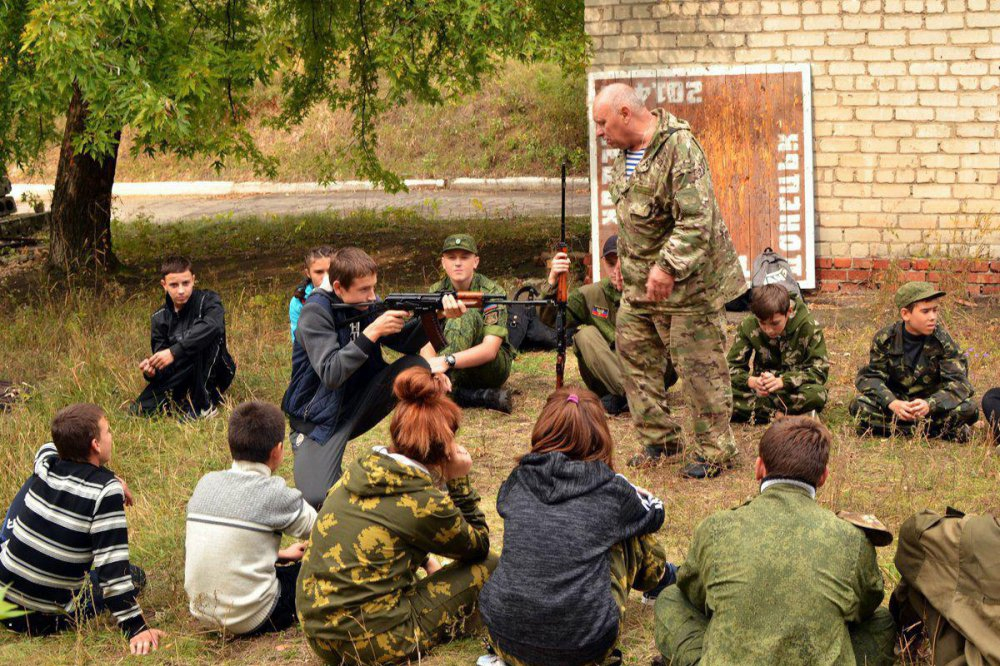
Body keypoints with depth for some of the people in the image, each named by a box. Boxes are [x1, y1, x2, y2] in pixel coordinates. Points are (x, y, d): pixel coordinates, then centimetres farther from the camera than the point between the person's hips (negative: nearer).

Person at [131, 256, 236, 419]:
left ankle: (203, 406, -24)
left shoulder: (208, 300, -11)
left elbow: (212, 326, -35)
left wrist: (174, 352, -43)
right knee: (138, 411, -16)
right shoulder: (160, 319, 2)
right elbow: (164, 364, -3)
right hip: (183, 378, 3)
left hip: (214, 374, -3)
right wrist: (152, 371, -28)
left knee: (205, 339, -33)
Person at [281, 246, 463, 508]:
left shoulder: (366, 305, -1)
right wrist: (373, 332, -33)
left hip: (360, 405, 6)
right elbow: (330, 374, -29)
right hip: (318, 420, -6)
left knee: (416, 366, -16)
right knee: (317, 498, -28)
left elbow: (405, 342, -3)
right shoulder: (316, 312, -19)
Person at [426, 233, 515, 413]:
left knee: (466, 313, -30)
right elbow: (427, 345, -11)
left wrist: (446, 361, -41)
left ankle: (449, 391, -37)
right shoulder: (436, 293, -2)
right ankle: (487, 396, -25)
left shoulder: (493, 293, -14)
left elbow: (490, 350, -26)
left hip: (493, 366, -3)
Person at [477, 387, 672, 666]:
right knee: (631, 530, 18)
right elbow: (654, 514, 17)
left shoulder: (519, 480, 2)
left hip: (505, 639, 3)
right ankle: (658, 575, 46)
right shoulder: (612, 491, -6)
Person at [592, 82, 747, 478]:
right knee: (634, 352, 14)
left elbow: (696, 220, -27)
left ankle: (715, 450, 11)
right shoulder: (626, 152, 9)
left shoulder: (679, 148, -22)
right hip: (639, 282, 9)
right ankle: (659, 438, 27)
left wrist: (668, 267, -28)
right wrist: (625, 261, 22)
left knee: (698, 365, -1)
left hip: (687, 281, -9)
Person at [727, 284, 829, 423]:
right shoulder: (749, 326, -9)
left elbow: (820, 369, -18)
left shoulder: (809, 327, -15)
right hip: (762, 389, 2)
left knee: (817, 394, -38)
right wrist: (751, 381, -30)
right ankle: (778, 414, -29)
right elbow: (732, 366, -6)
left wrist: (782, 381, -32)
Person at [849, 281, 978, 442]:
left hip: (931, 399, -1)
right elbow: (872, 376, -12)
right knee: (860, 405, -30)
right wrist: (892, 403, -34)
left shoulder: (944, 341, -11)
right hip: (895, 398, 1)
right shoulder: (885, 338, -9)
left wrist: (929, 404, -38)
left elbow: (957, 382, -19)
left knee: (969, 408, -28)